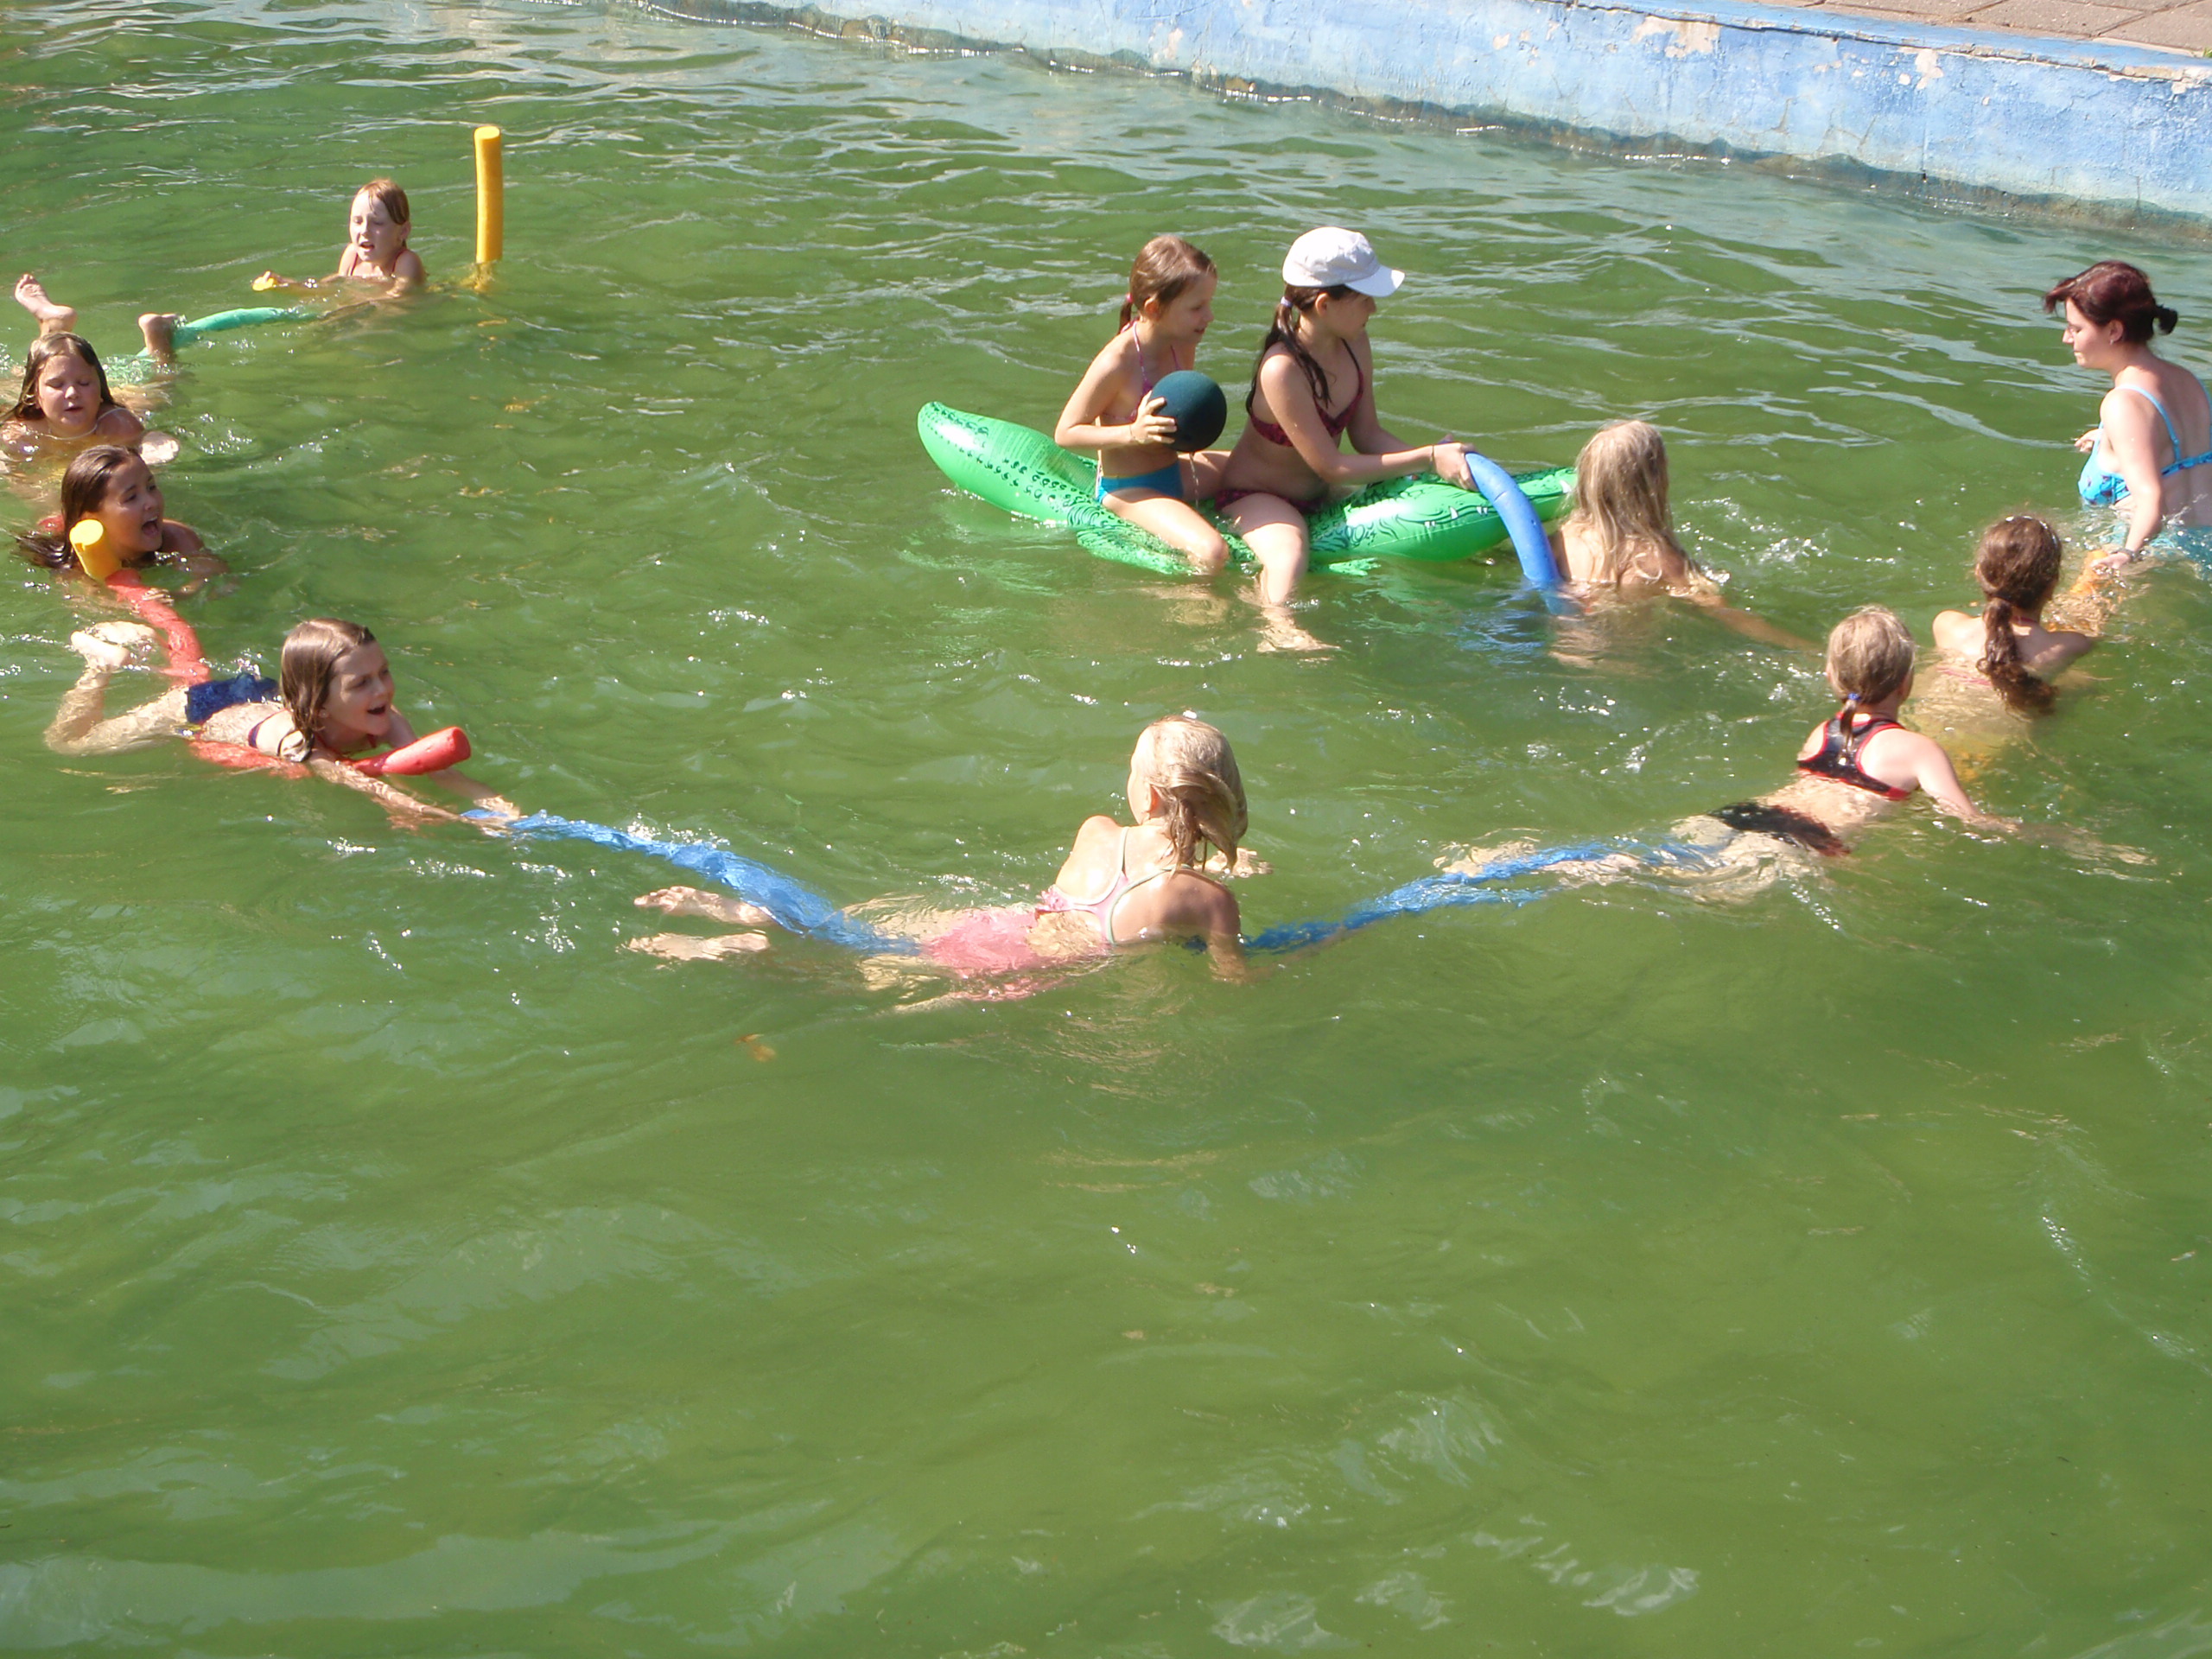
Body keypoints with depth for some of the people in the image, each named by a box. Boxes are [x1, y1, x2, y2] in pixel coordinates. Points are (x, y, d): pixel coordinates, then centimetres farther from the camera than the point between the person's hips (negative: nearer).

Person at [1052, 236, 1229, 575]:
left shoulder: (1181, 345, -2)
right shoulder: (1116, 363, -25)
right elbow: (1065, 433, -19)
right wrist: (1133, 433, -30)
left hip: (1173, 473, 9)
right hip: (1128, 490, -9)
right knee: (1211, 553, -30)